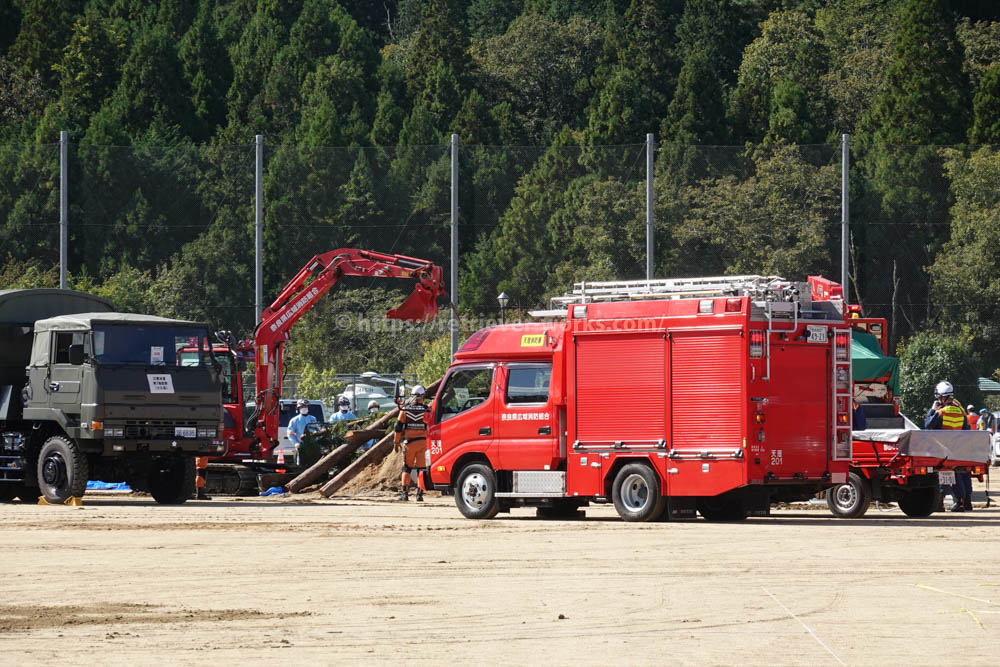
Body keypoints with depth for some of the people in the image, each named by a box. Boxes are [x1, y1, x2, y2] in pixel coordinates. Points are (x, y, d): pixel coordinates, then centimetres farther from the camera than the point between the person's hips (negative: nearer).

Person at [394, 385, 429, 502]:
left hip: (409, 442, 1)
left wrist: (396, 443, 9)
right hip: (422, 442, -1)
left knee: (407, 468, 11)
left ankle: (405, 493, 5)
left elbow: (398, 428, 1)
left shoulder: (405, 409, 0)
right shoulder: (426, 410, -4)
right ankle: (419, 494, 1)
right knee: (421, 469, 4)